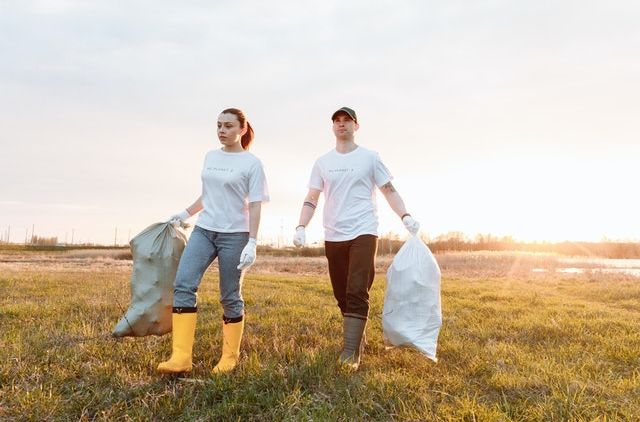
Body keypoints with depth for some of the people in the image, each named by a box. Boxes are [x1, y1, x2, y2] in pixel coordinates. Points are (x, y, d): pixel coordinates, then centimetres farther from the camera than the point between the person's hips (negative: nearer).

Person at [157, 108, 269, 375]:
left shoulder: (252, 163, -3)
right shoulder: (210, 157, 13)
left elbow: (254, 205, -8)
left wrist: (252, 242, -15)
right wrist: (186, 214, 26)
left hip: (234, 235, -5)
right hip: (203, 230, 5)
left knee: (230, 298, 2)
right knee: (183, 284, -12)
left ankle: (229, 358, 17)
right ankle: (181, 357, -12)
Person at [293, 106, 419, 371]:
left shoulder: (369, 157, 6)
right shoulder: (322, 162, 13)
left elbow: (389, 191, 6)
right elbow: (311, 199, 11)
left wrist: (405, 216, -10)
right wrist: (301, 227, -3)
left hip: (363, 233, -3)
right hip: (333, 237, 4)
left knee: (357, 293, -15)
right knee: (342, 296, 8)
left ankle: (350, 353, -13)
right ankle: (357, 339, 26)